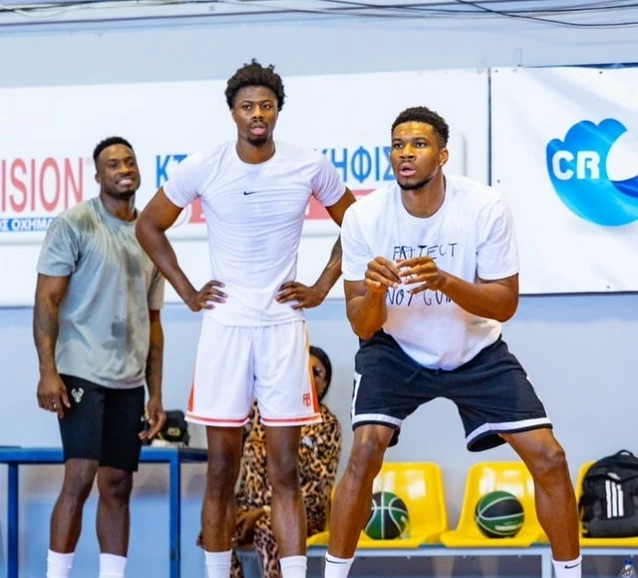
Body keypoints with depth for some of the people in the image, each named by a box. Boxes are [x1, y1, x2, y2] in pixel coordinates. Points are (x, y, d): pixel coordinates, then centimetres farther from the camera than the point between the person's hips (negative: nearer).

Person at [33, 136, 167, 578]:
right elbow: (46, 300, -7)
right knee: (80, 477, -13)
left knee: (118, 487, 4)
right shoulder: (74, 224, -2)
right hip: (82, 373, -5)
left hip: (129, 380, 5)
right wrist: (48, 370, -17)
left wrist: (156, 393, 12)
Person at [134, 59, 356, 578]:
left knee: (285, 471, -1)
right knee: (222, 471, 4)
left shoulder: (311, 168, -4)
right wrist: (187, 292, 4)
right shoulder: (202, 169, -4)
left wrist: (322, 287, 4)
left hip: (283, 324, 0)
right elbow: (150, 226, 10)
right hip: (225, 324, 0)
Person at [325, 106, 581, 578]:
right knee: (365, 452, -22)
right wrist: (373, 292, -40)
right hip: (396, 351, -1)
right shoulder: (364, 217, -21)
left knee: (549, 458, -7)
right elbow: (362, 326, -16)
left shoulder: (486, 208, -22)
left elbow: (506, 304, -19)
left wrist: (445, 282, -37)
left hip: (478, 352, 1)